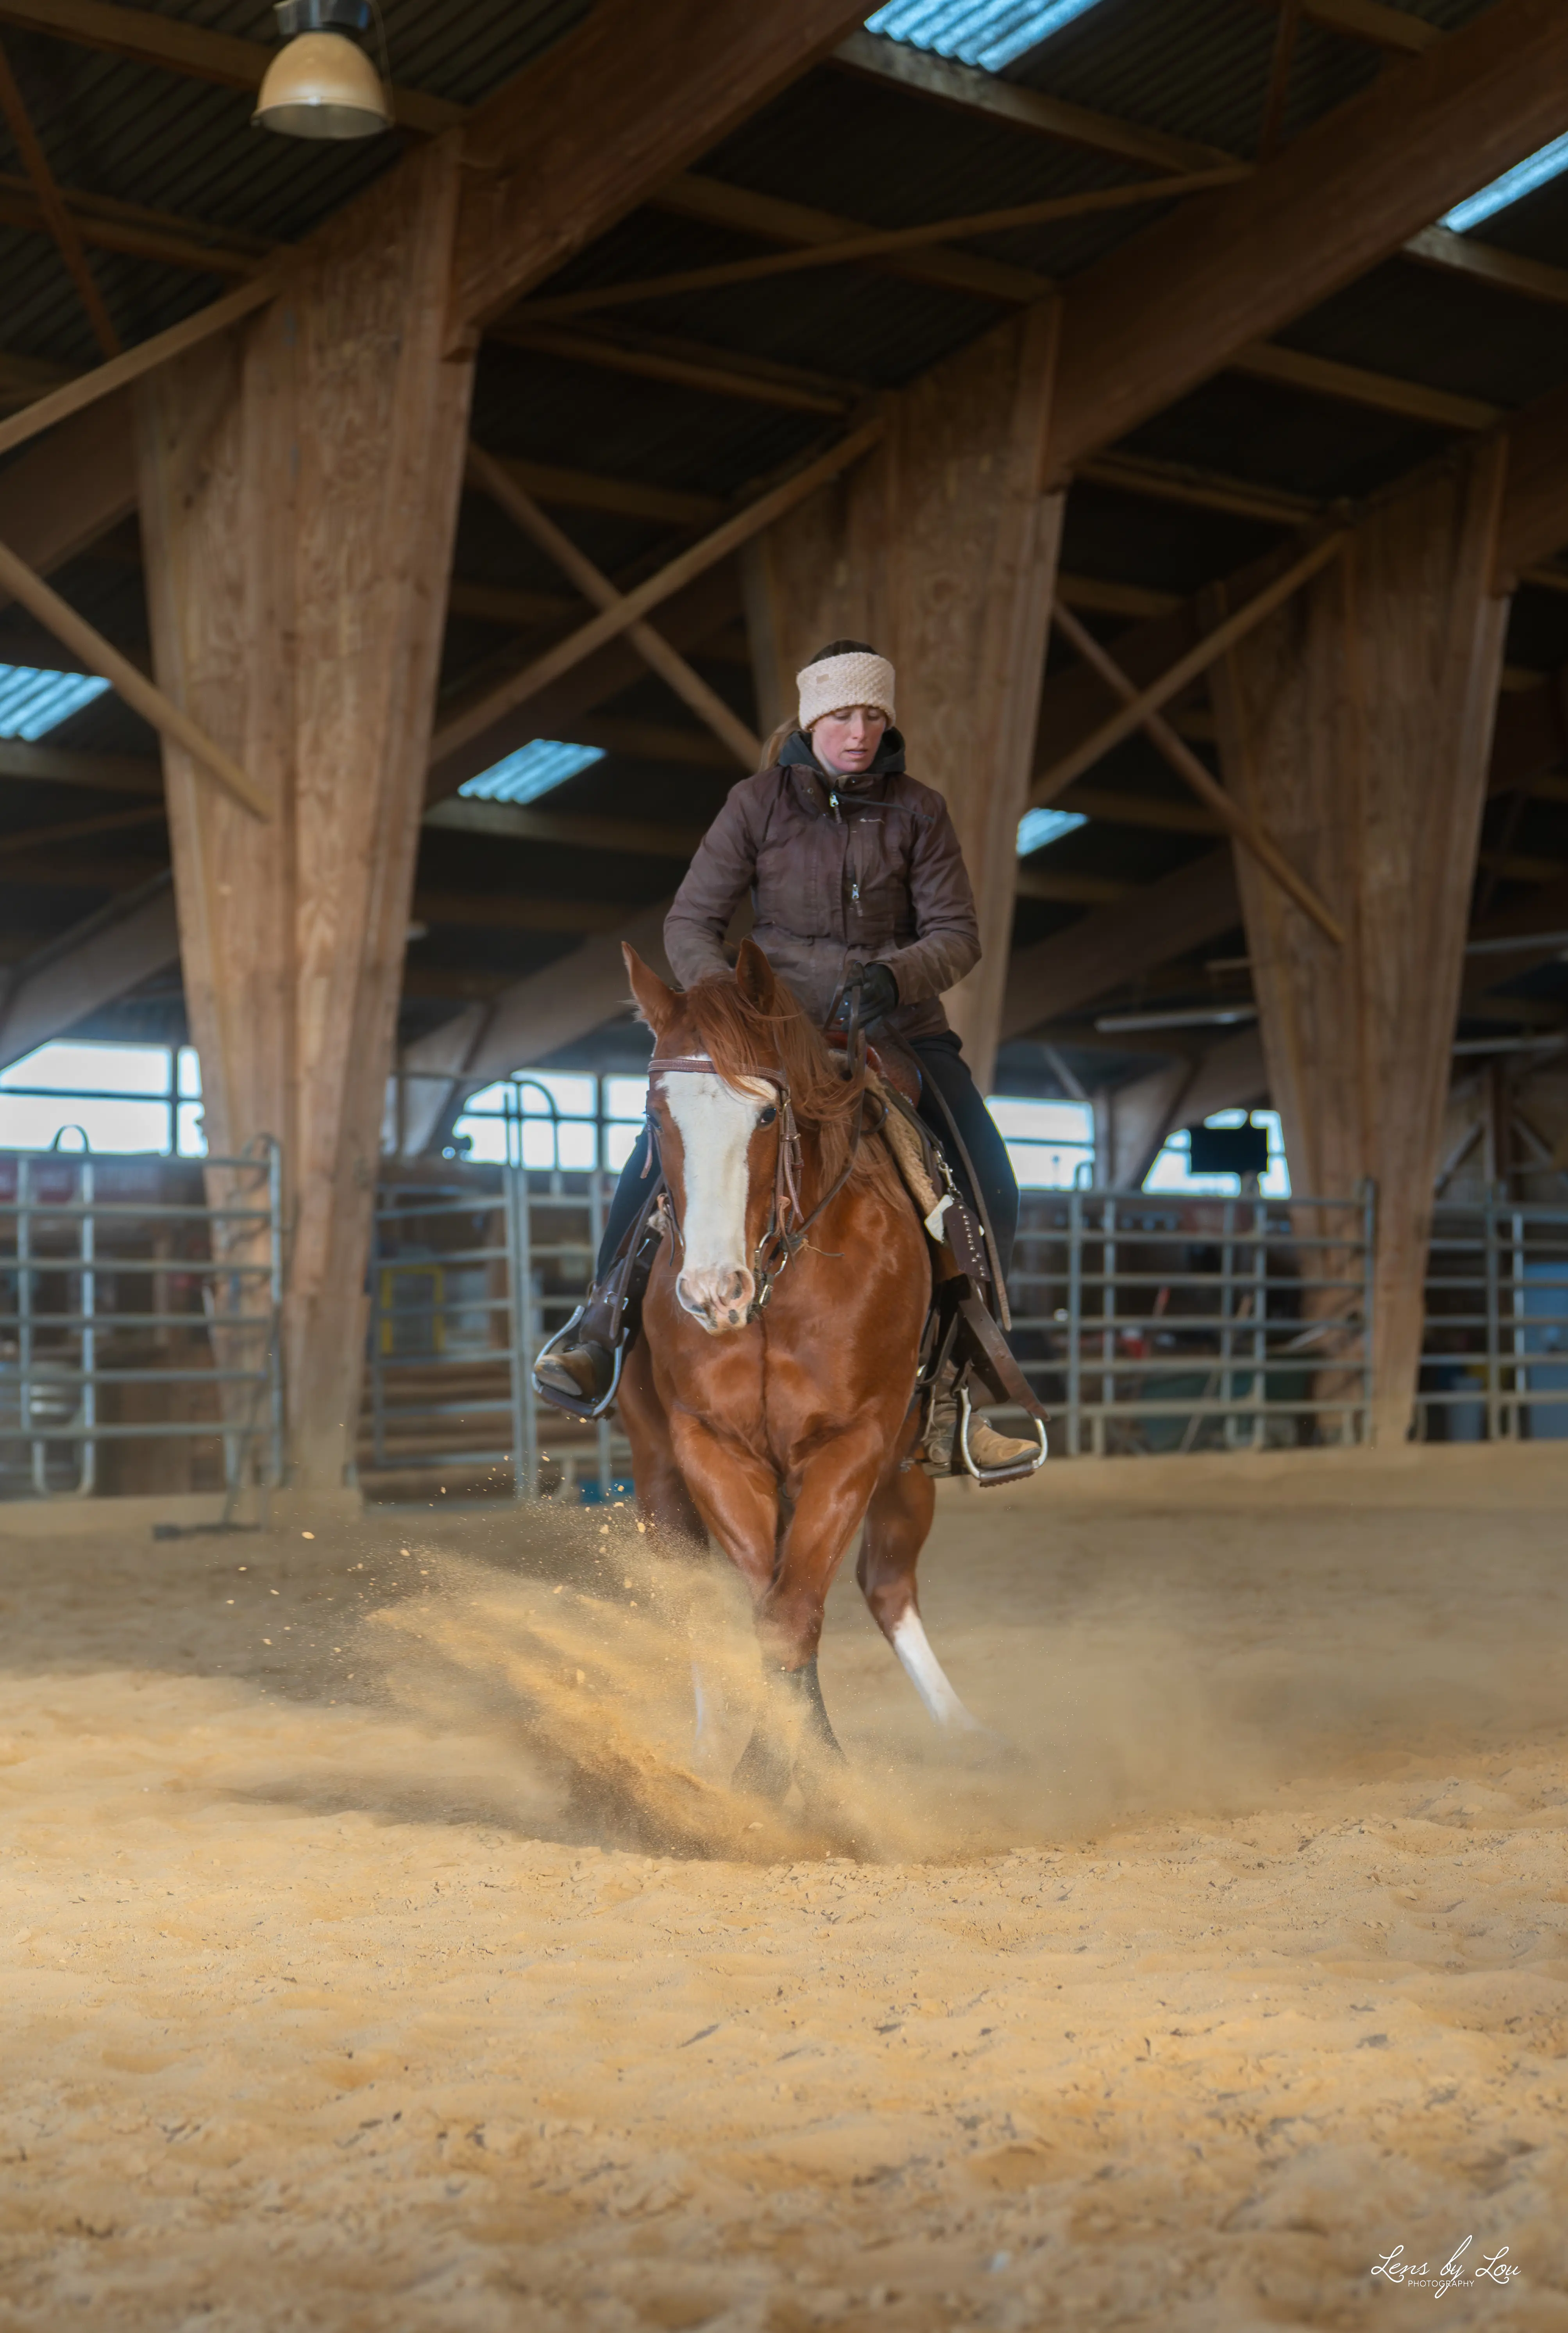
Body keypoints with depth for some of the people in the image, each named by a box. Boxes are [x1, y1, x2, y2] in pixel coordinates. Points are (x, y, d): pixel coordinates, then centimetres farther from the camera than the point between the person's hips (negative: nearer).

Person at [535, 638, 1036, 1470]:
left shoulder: (919, 812, 0)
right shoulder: (758, 803, -3)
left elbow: (957, 933, -4)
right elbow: (689, 924, -3)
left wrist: (896, 975, -24)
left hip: (899, 1028, 1)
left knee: (991, 1190, -14)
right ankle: (600, 1332, -6)